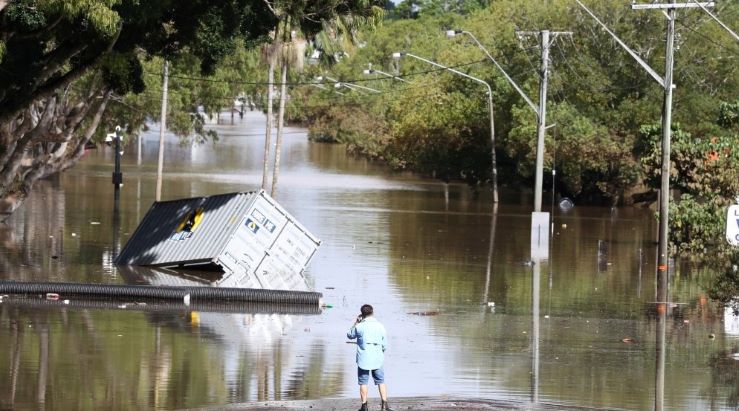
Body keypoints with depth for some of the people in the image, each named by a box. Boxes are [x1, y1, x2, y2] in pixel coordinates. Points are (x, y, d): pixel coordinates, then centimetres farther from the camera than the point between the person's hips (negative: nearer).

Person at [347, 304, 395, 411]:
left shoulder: (359, 327, -10)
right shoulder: (380, 326, -3)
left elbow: (350, 335, 10)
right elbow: (384, 345, 4)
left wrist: (356, 323, 13)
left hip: (363, 359, -2)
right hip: (377, 360, 2)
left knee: (363, 383, 6)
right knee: (381, 382, 9)